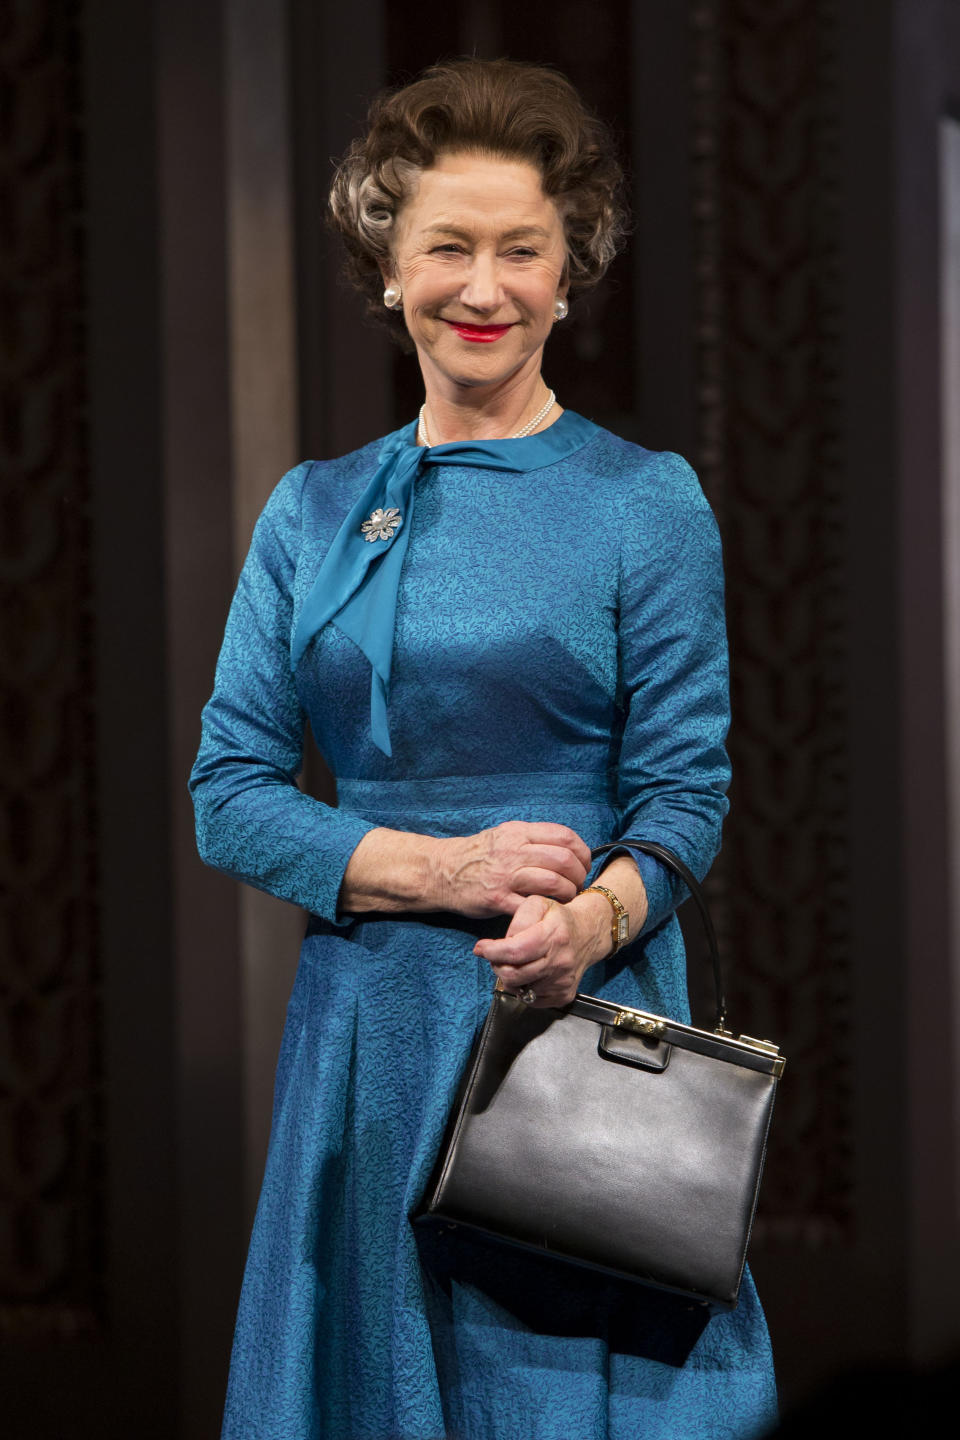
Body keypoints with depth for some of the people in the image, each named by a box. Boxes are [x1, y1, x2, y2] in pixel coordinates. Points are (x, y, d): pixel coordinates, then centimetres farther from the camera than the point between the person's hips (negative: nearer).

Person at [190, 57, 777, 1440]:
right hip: (369, 1027, 3)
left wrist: (589, 918, -25)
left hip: (581, 1018, -3)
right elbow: (230, 793, 4)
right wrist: (435, 869, -12)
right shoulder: (313, 511, 9)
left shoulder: (646, 503, 0)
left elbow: (684, 795, -4)